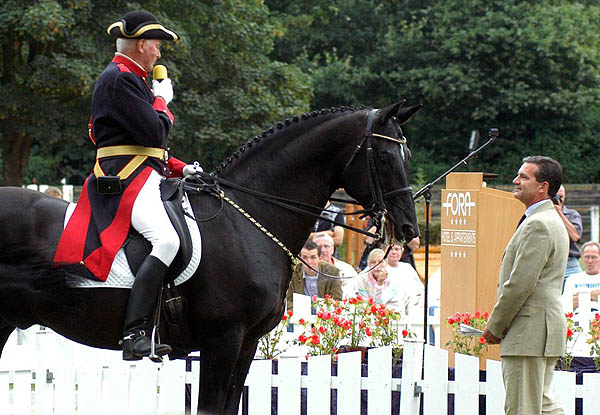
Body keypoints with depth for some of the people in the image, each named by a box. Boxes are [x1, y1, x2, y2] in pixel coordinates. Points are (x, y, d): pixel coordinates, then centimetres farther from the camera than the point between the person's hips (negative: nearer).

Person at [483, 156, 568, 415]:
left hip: (529, 333, -11)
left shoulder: (537, 225, -16)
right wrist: (499, 323, 19)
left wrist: (495, 326, -10)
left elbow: (520, 284, -20)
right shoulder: (550, 220, 19)